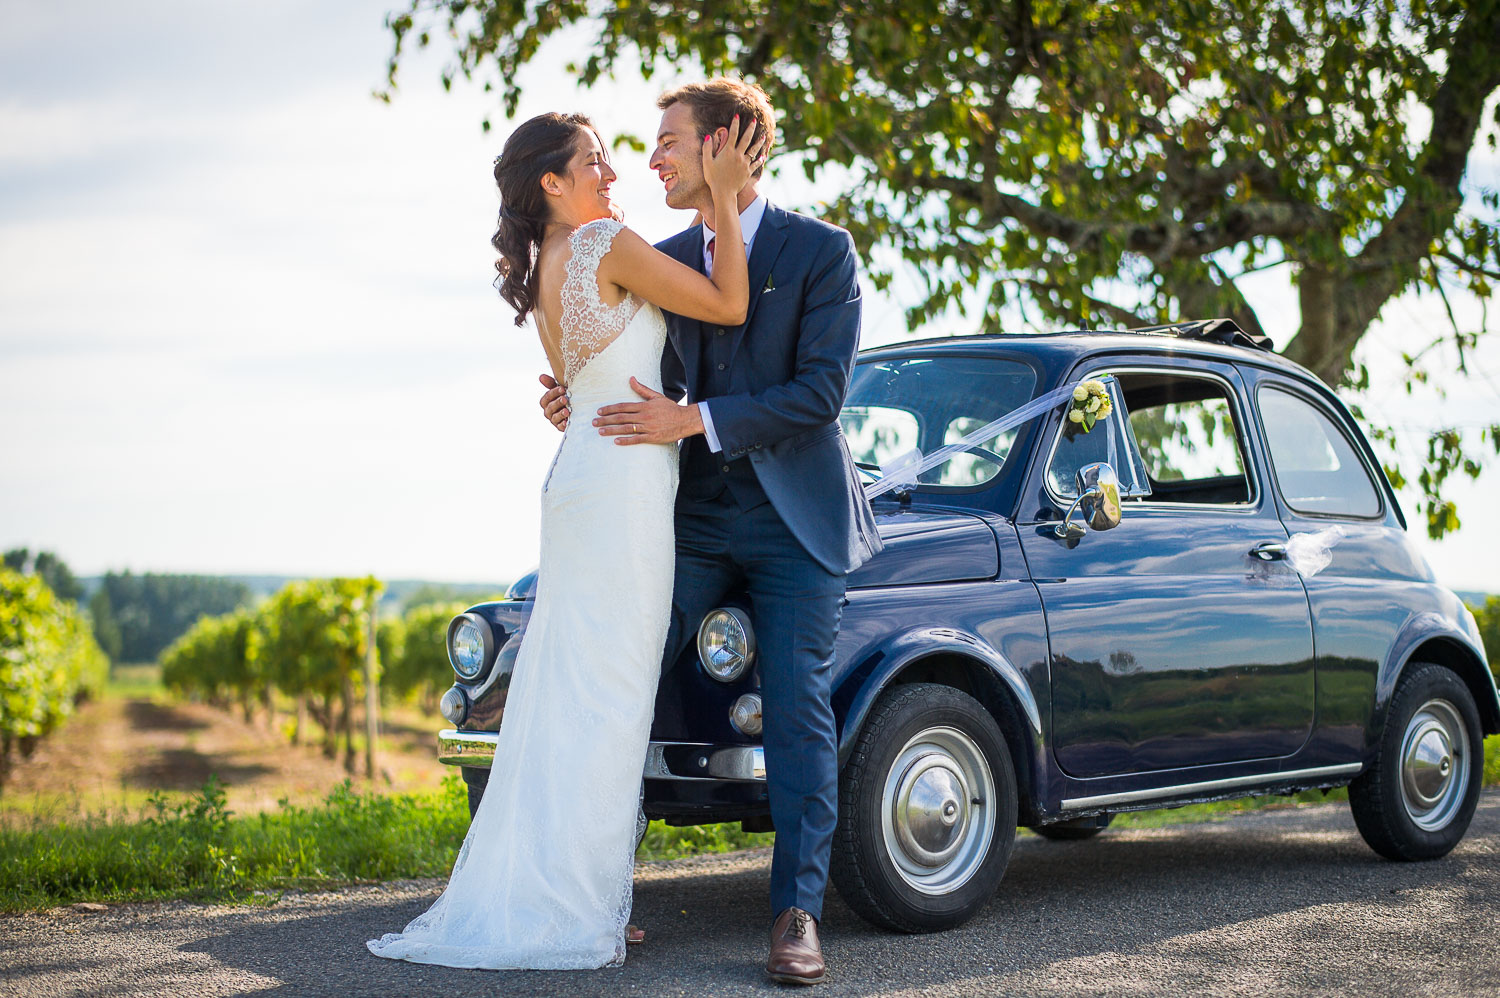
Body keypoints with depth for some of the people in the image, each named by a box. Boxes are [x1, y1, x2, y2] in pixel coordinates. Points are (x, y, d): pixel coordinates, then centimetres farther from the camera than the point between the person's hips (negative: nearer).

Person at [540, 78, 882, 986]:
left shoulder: (823, 252, -5)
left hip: (795, 519, -4)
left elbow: (822, 390, -14)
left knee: (798, 711, -6)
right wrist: (583, 402, -5)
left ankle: (798, 912, 1)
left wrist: (696, 421, -21)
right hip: (692, 517, 4)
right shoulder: (662, 259, 10)